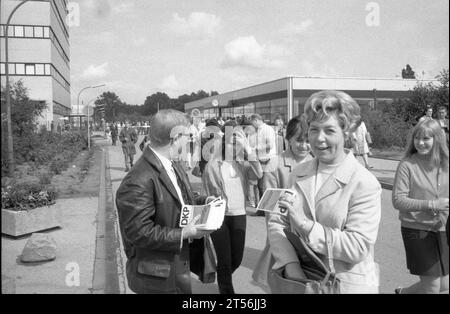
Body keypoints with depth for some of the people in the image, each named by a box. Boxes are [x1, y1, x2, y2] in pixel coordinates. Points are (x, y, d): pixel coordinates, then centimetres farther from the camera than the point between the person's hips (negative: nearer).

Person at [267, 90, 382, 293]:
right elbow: (276, 223, -4)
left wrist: (306, 225, -26)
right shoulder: (298, 175, 1)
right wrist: (290, 264, -19)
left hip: (347, 284, -3)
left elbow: (358, 247, -20)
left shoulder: (365, 184, -13)